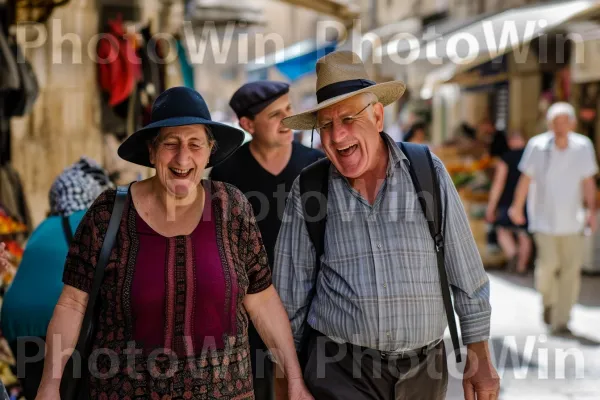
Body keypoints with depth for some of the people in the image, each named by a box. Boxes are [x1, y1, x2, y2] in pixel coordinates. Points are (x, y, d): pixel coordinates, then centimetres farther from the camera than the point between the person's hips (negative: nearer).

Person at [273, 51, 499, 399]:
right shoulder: (308, 190, -2)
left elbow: (466, 273, 4)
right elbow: (290, 294, 6)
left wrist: (480, 357, 5)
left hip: (424, 370, 1)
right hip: (340, 371, -1)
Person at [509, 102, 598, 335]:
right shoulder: (537, 146, -5)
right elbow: (526, 178, 4)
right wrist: (517, 207, 8)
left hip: (572, 221, 2)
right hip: (544, 219, -2)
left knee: (571, 270, -3)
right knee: (548, 264, -12)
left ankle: (560, 320, 8)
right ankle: (548, 300, 20)